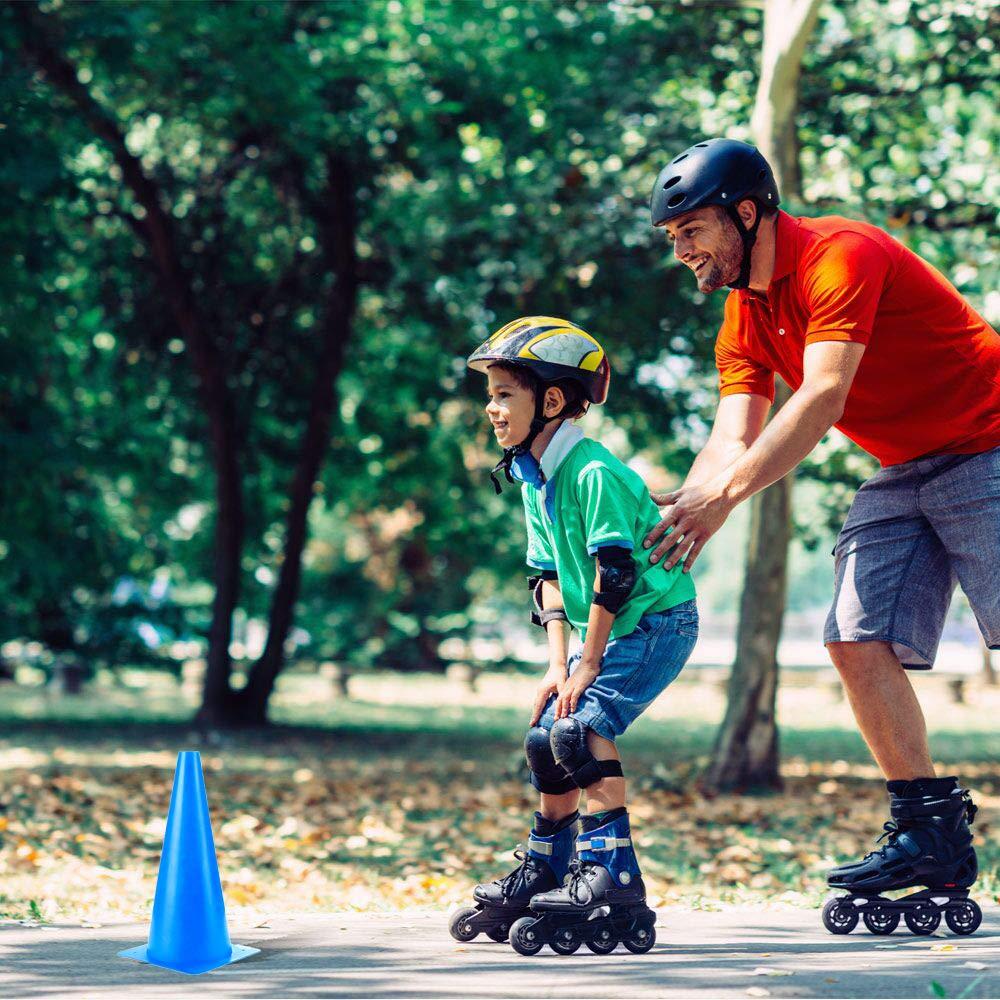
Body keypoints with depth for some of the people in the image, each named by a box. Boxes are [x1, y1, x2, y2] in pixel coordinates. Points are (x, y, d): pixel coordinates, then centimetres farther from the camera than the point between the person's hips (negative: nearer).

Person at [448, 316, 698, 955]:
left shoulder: (592, 473, -23)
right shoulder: (534, 480, 5)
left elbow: (615, 573, -25)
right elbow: (550, 575, 8)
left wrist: (587, 665, -20)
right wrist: (558, 661, -2)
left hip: (658, 620, -9)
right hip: (609, 630, 9)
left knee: (583, 726, -24)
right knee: (545, 739, 8)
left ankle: (614, 882, -21)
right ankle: (542, 878, 22)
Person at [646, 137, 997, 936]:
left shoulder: (841, 256, -21)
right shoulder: (745, 315, 6)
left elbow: (822, 399, -31)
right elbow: (735, 434, -2)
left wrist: (722, 495, -37)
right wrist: (681, 507, -22)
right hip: (902, 474, 8)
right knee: (859, 644, -4)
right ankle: (932, 832, 0)